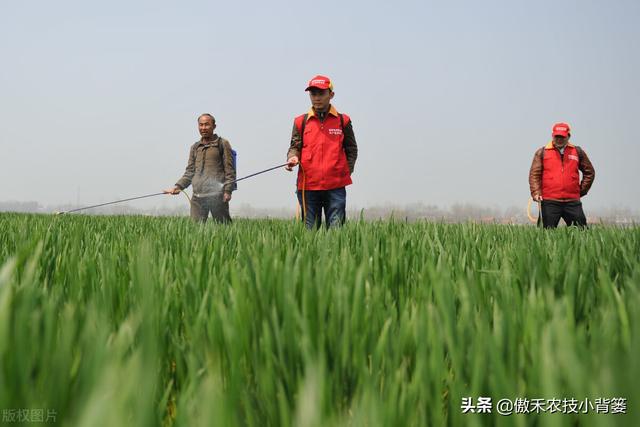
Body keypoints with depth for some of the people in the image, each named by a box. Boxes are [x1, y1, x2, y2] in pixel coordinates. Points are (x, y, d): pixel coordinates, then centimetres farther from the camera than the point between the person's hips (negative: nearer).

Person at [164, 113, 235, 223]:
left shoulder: (222, 144, 5)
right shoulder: (195, 147, 19)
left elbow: (229, 170, 0)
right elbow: (190, 172, 19)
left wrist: (227, 191, -10)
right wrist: (178, 186, 3)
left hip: (217, 195, -4)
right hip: (197, 196, 4)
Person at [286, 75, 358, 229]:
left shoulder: (343, 121, 9)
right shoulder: (301, 122, 10)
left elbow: (351, 149, 14)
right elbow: (295, 146, 9)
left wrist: (346, 172, 3)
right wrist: (293, 157, -14)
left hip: (336, 187, -1)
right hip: (308, 186, 1)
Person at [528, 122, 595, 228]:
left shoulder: (577, 152, 13)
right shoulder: (542, 152, 8)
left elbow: (589, 172, 21)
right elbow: (534, 174, 3)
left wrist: (582, 191, 13)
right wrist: (536, 193, -11)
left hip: (572, 201, 2)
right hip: (549, 202, -2)